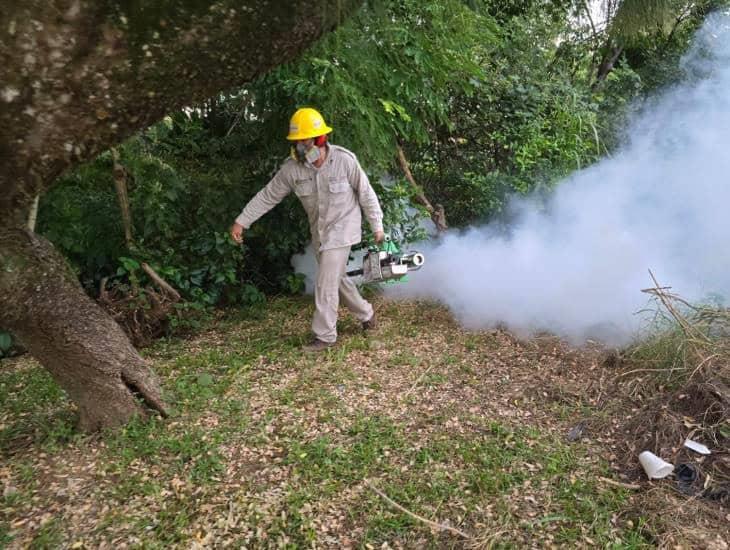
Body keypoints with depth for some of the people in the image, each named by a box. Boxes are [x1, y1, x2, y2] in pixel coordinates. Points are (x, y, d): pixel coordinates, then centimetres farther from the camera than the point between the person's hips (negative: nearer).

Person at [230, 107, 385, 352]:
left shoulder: (345, 160, -19)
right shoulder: (292, 168, -11)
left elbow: (366, 194, -8)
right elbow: (267, 196, -3)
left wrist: (377, 226, -2)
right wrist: (241, 221, -5)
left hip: (342, 229, -5)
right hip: (319, 232, 5)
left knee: (325, 284, -9)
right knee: (337, 279, 16)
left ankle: (325, 336, 5)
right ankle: (366, 314, 38)